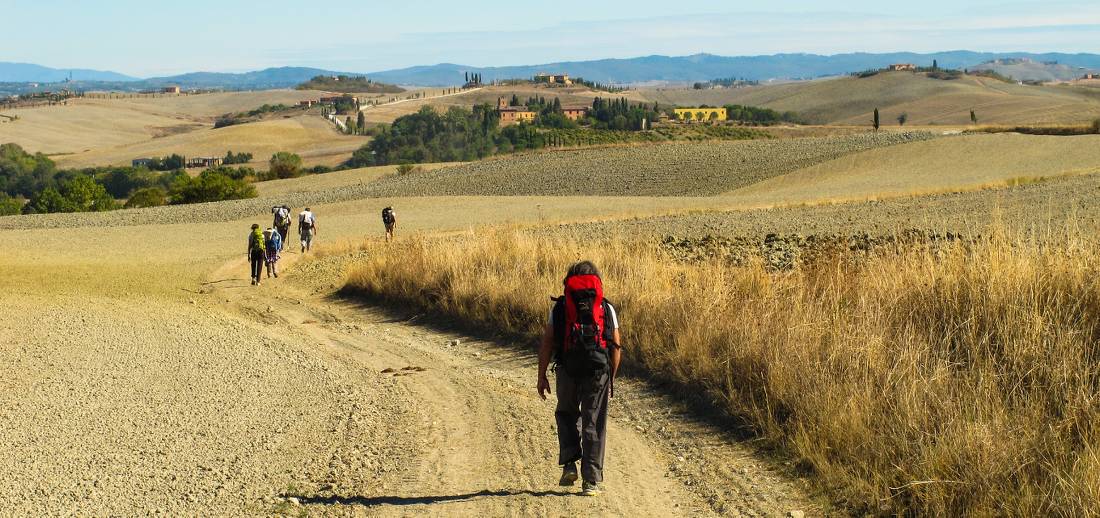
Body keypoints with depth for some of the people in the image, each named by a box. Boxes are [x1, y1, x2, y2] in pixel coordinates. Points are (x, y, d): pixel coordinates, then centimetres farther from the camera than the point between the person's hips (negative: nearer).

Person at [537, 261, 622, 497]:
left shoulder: (559, 307, 8)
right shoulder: (607, 309, 10)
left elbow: (547, 343, 2)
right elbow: (616, 347, 8)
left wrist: (542, 376, 6)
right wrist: (611, 379, 16)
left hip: (567, 370, 0)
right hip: (598, 371, 0)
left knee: (567, 414, 23)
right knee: (593, 424, 6)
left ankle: (569, 464, 9)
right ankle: (591, 481, 4)